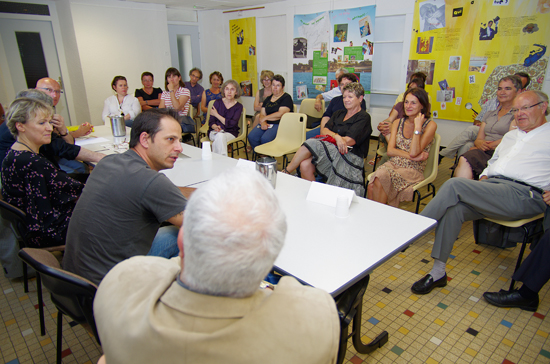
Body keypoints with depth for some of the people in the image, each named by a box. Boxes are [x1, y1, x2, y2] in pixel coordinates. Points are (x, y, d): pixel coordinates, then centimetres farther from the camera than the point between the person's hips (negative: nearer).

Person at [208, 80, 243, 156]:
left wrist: (216, 115, -2)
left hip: (230, 133, -1)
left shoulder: (238, 106, 5)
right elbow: (211, 122, 4)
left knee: (220, 137, -34)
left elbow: (231, 124, -8)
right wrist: (216, 127, -20)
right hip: (214, 132, 1)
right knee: (219, 136, -34)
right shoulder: (218, 102, 9)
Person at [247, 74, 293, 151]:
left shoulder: (286, 98, 2)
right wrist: (263, 122, -10)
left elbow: (280, 114, -10)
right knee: (251, 137, -22)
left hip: (280, 125, -6)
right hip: (267, 124, 6)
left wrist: (265, 118, -1)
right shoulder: (268, 99, 22)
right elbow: (262, 114, 14)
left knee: (265, 138, -34)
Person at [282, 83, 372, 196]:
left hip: (349, 156, -6)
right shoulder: (339, 113, 24)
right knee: (305, 165, -25)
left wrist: (330, 136, -1)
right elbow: (323, 130, 9)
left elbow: (349, 141, -9)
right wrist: (336, 136, -11)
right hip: (332, 151, 6)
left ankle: (286, 171, -13)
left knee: (311, 144, -25)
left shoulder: (364, 117, 5)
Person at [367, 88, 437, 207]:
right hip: (392, 164, 4)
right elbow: (390, 151, 3)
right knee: (372, 186, -30)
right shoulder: (398, 123, 15)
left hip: (413, 170, -4)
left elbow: (414, 152, -13)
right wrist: (411, 156, -11)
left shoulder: (430, 125, -1)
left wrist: (417, 126, -12)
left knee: (382, 176, -33)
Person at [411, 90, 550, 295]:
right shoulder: (511, 135, 30)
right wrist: (483, 177, 14)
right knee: (453, 208, -24)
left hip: (522, 195, -6)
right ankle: (438, 272, -18)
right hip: (491, 186, 6)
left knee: (454, 185, -27)